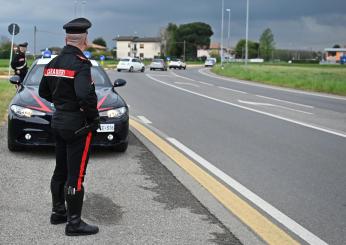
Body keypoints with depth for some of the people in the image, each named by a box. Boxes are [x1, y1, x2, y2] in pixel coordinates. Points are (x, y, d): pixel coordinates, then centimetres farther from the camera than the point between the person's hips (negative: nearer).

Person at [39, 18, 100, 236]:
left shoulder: (53, 63, 7)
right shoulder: (80, 63, -19)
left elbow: (43, 92, 17)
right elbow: (86, 95, -32)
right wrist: (94, 117, -18)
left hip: (58, 120, 9)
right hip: (78, 124, -9)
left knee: (61, 170, 19)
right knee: (76, 175, -2)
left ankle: (58, 212, 31)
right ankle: (74, 223, 4)